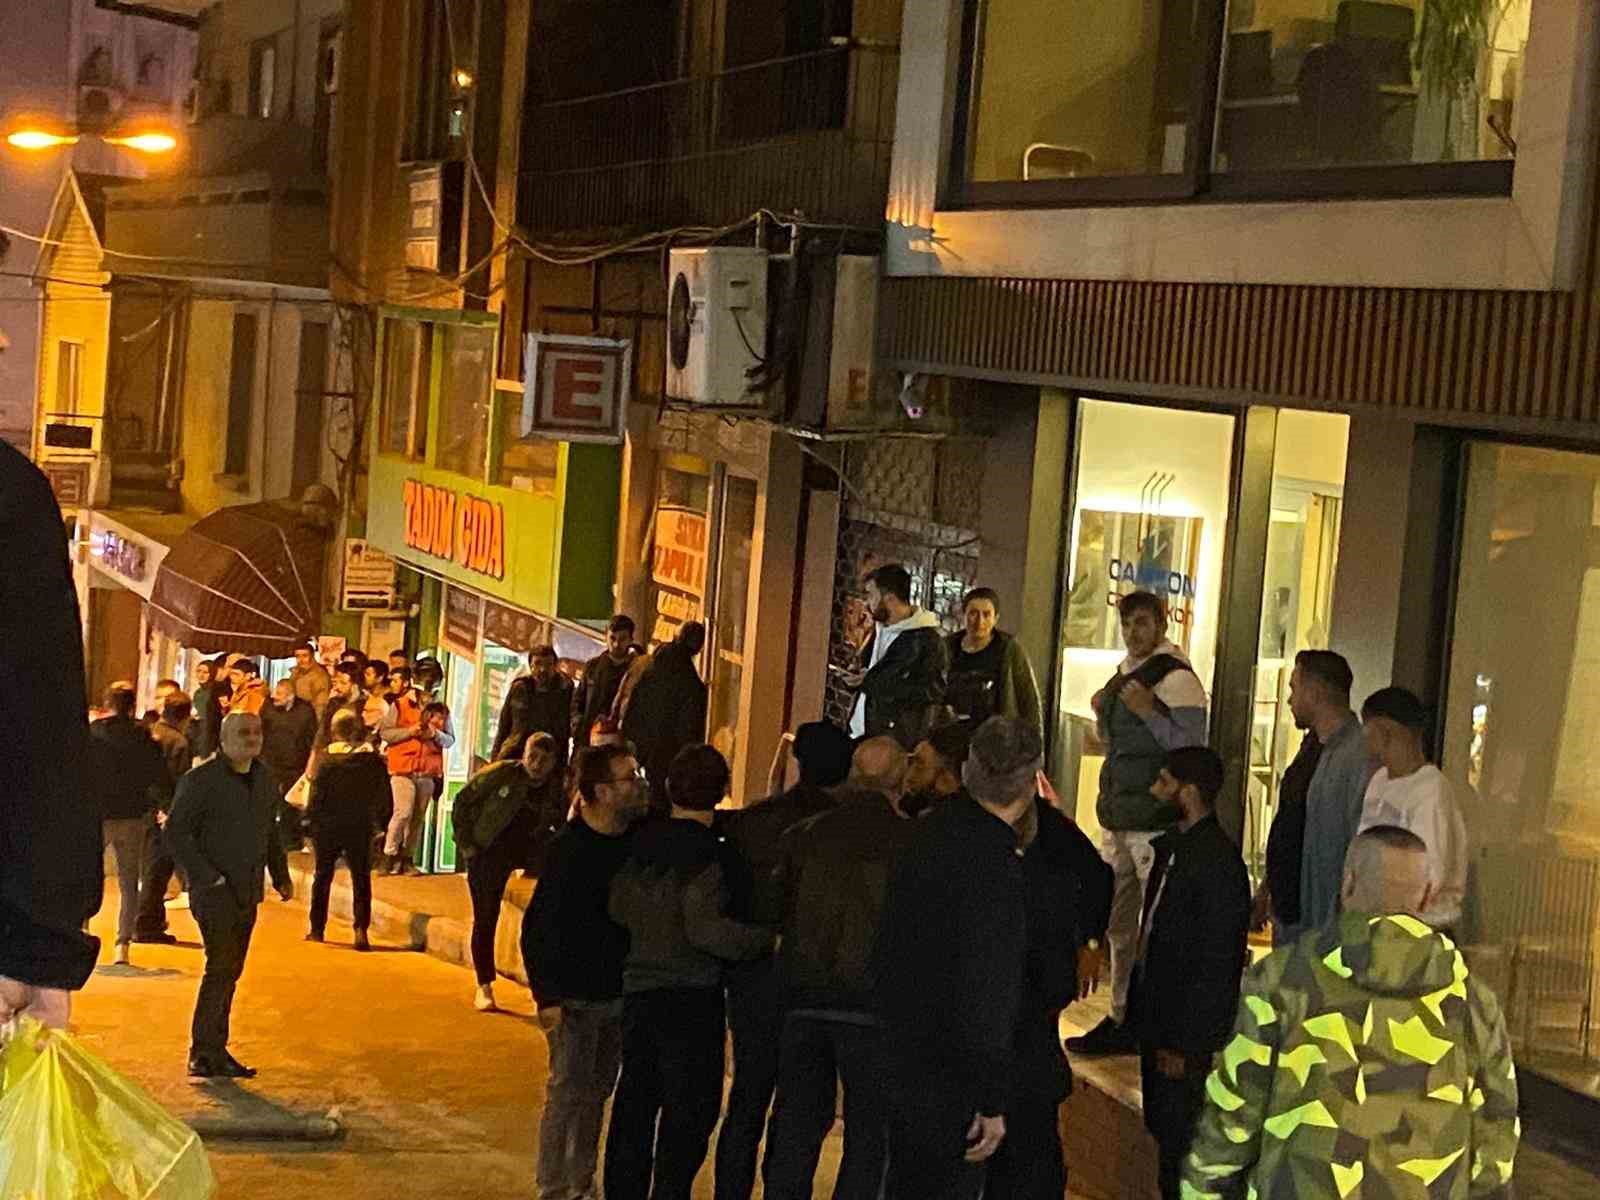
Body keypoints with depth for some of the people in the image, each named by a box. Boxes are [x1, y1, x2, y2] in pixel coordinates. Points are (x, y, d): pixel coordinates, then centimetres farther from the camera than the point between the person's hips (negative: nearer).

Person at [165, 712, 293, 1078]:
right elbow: (176, 831, -11)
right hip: (214, 892, -7)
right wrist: (207, 876, -15)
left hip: (248, 891, 7)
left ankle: (214, 1051, 15)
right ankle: (204, 1053, -7)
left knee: (230, 971, 9)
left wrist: (280, 874, 13)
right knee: (221, 966, -13)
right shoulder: (201, 780, -9)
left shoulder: (265, 779, 12)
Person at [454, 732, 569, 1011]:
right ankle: (484, 988, 8)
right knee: (485, 919, -3)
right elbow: (463, 801, -4)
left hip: (528, 849, 3)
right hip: (488, 852, -3)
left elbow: (564, 828, 10)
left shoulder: (556, 789, -2)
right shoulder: (500, 774, -11)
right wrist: (465, 843, -6)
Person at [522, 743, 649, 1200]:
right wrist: (548, 996, -16)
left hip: (618, 994, 6)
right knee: (567, 1094, -3)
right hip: (576, 998, -6)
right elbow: (537, 927, -13)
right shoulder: (569, 849, -14)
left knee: (597, 1093, 13)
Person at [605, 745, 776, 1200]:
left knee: (634, 1105, 16)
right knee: (689, 1111, 1)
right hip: (690, 999, -7)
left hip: (638, 990, 7)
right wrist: (768, 940, -21)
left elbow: (619, 907, 14)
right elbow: (706, 929, -26)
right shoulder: (707, 855, -17)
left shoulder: (643, 846, 4)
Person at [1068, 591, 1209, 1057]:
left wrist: (1149, 712, -23)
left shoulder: (1176, 677, -11)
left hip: (1157, 821, -9)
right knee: (1118, 925, 14)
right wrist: (1102, 714, 7)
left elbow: (1193, 747, -16)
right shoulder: (1124, 674, 16)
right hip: (1118, 817, 9)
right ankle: (1122, 1019, 24)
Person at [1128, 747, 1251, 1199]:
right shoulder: (1171, 845, 7)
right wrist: (1140, 1013, 12)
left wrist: (1184, 1044, -19)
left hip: (1187, 1035, -9)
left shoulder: (1218, 861, -21)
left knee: (1179, 1142, 1)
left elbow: (1217, 963, -21)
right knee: (1162, 1130, 18)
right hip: (1157, 1022, 9)